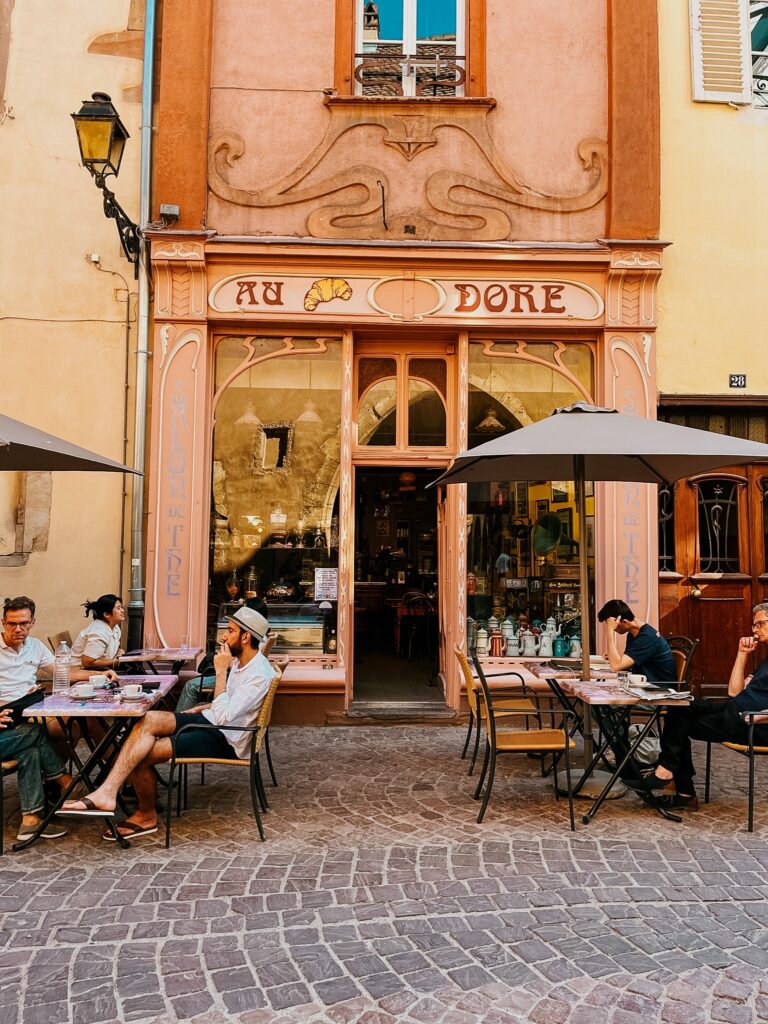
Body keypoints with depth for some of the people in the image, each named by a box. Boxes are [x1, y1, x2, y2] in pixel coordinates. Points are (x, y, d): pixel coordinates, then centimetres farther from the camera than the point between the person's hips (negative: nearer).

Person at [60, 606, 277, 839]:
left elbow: (223, 716, -27)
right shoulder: (240, 661, 9)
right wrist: (198, 709, 10)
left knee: (141, 755, -17)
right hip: (209, 720, 9)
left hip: (225, 740, -9)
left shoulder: (259, 674, -21)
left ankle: (146, 815, 1)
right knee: (148, 720, -16)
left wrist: (221, 672, -23)